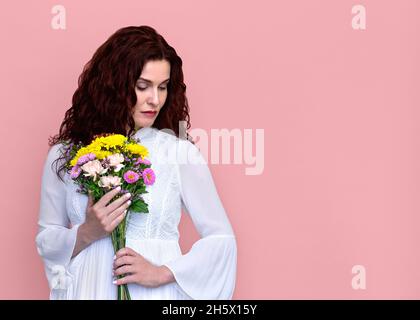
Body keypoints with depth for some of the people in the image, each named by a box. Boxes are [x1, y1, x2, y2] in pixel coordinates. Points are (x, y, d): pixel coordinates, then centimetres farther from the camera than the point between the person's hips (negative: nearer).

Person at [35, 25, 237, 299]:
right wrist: (87, 233, -14)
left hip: (158, 292, -1)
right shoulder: (65, 153, -3)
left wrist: (162, 272, -16)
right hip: (87, 288, 2)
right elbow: (46, 240, 4)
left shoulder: (181, 152, -8)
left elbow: (221, 239, -5)